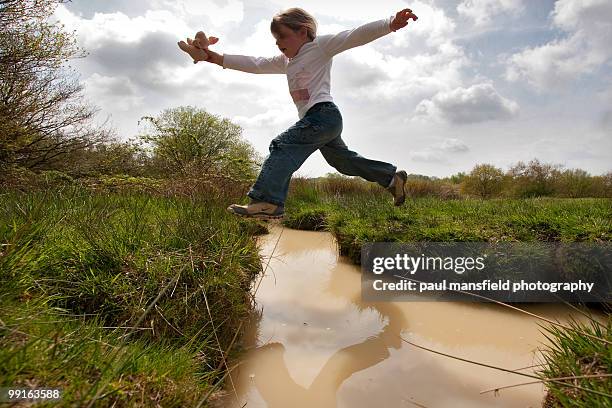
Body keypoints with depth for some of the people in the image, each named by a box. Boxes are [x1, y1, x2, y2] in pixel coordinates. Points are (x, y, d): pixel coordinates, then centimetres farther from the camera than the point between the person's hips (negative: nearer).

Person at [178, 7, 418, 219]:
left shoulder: (320, 46, 4)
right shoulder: (286, 61, 25)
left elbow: (355, 36, -4)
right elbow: (254, 64, 21)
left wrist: (391, 24, -18)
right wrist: (212, 57, 14)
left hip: (323, 113, -9)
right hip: (324, 122, 9)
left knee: (283, 146, -21)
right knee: (343, 160, 16)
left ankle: (267, 201, -34)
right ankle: (392, 177, 29)